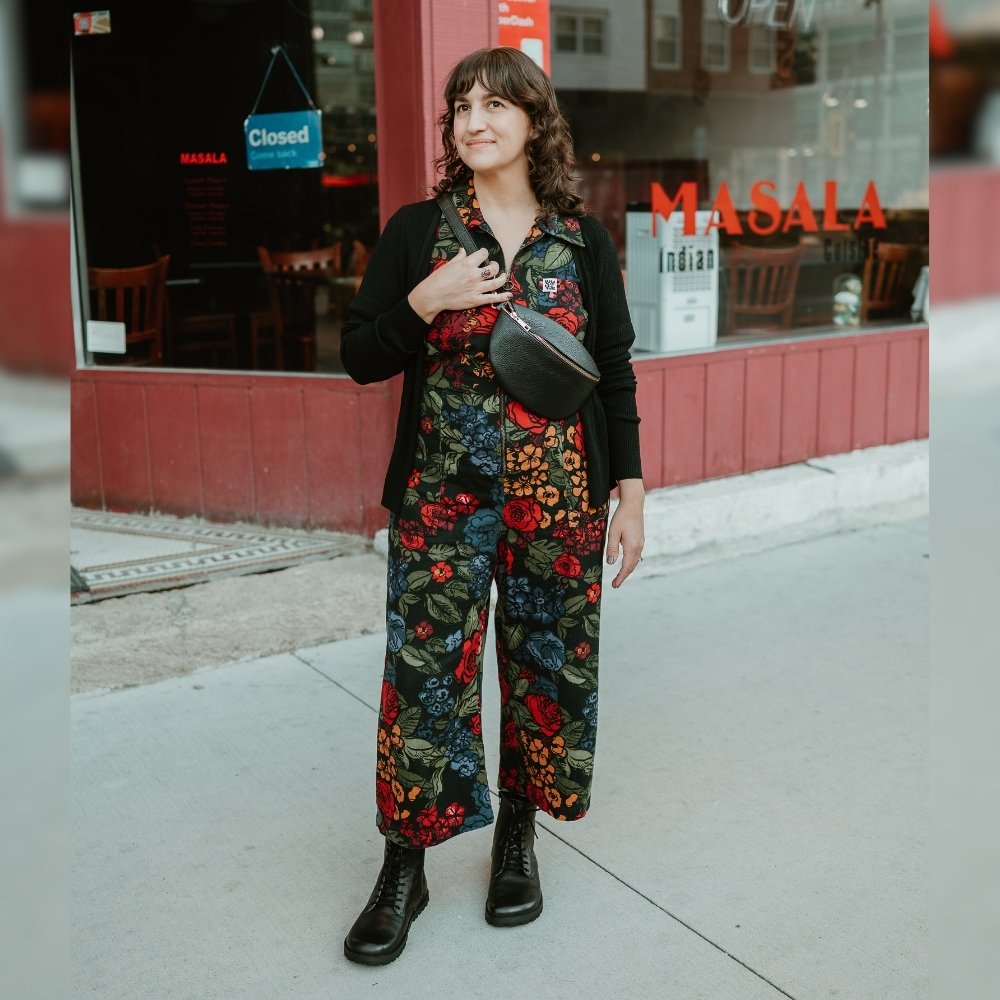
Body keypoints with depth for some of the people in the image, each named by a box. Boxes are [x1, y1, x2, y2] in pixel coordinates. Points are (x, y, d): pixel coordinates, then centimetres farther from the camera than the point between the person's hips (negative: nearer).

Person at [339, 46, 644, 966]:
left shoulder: (583, 240, 4)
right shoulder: (416, 232, 2)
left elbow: (616, 373, 6)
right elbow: (360, 359, 2)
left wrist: (630, 495, 1)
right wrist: (424, 302, -15)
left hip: (561, 499, 1)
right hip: (443, 494, -1)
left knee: (549, 665, 9)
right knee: (425, 668, -1)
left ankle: (517, 838, 30)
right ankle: (405, 869, 15)